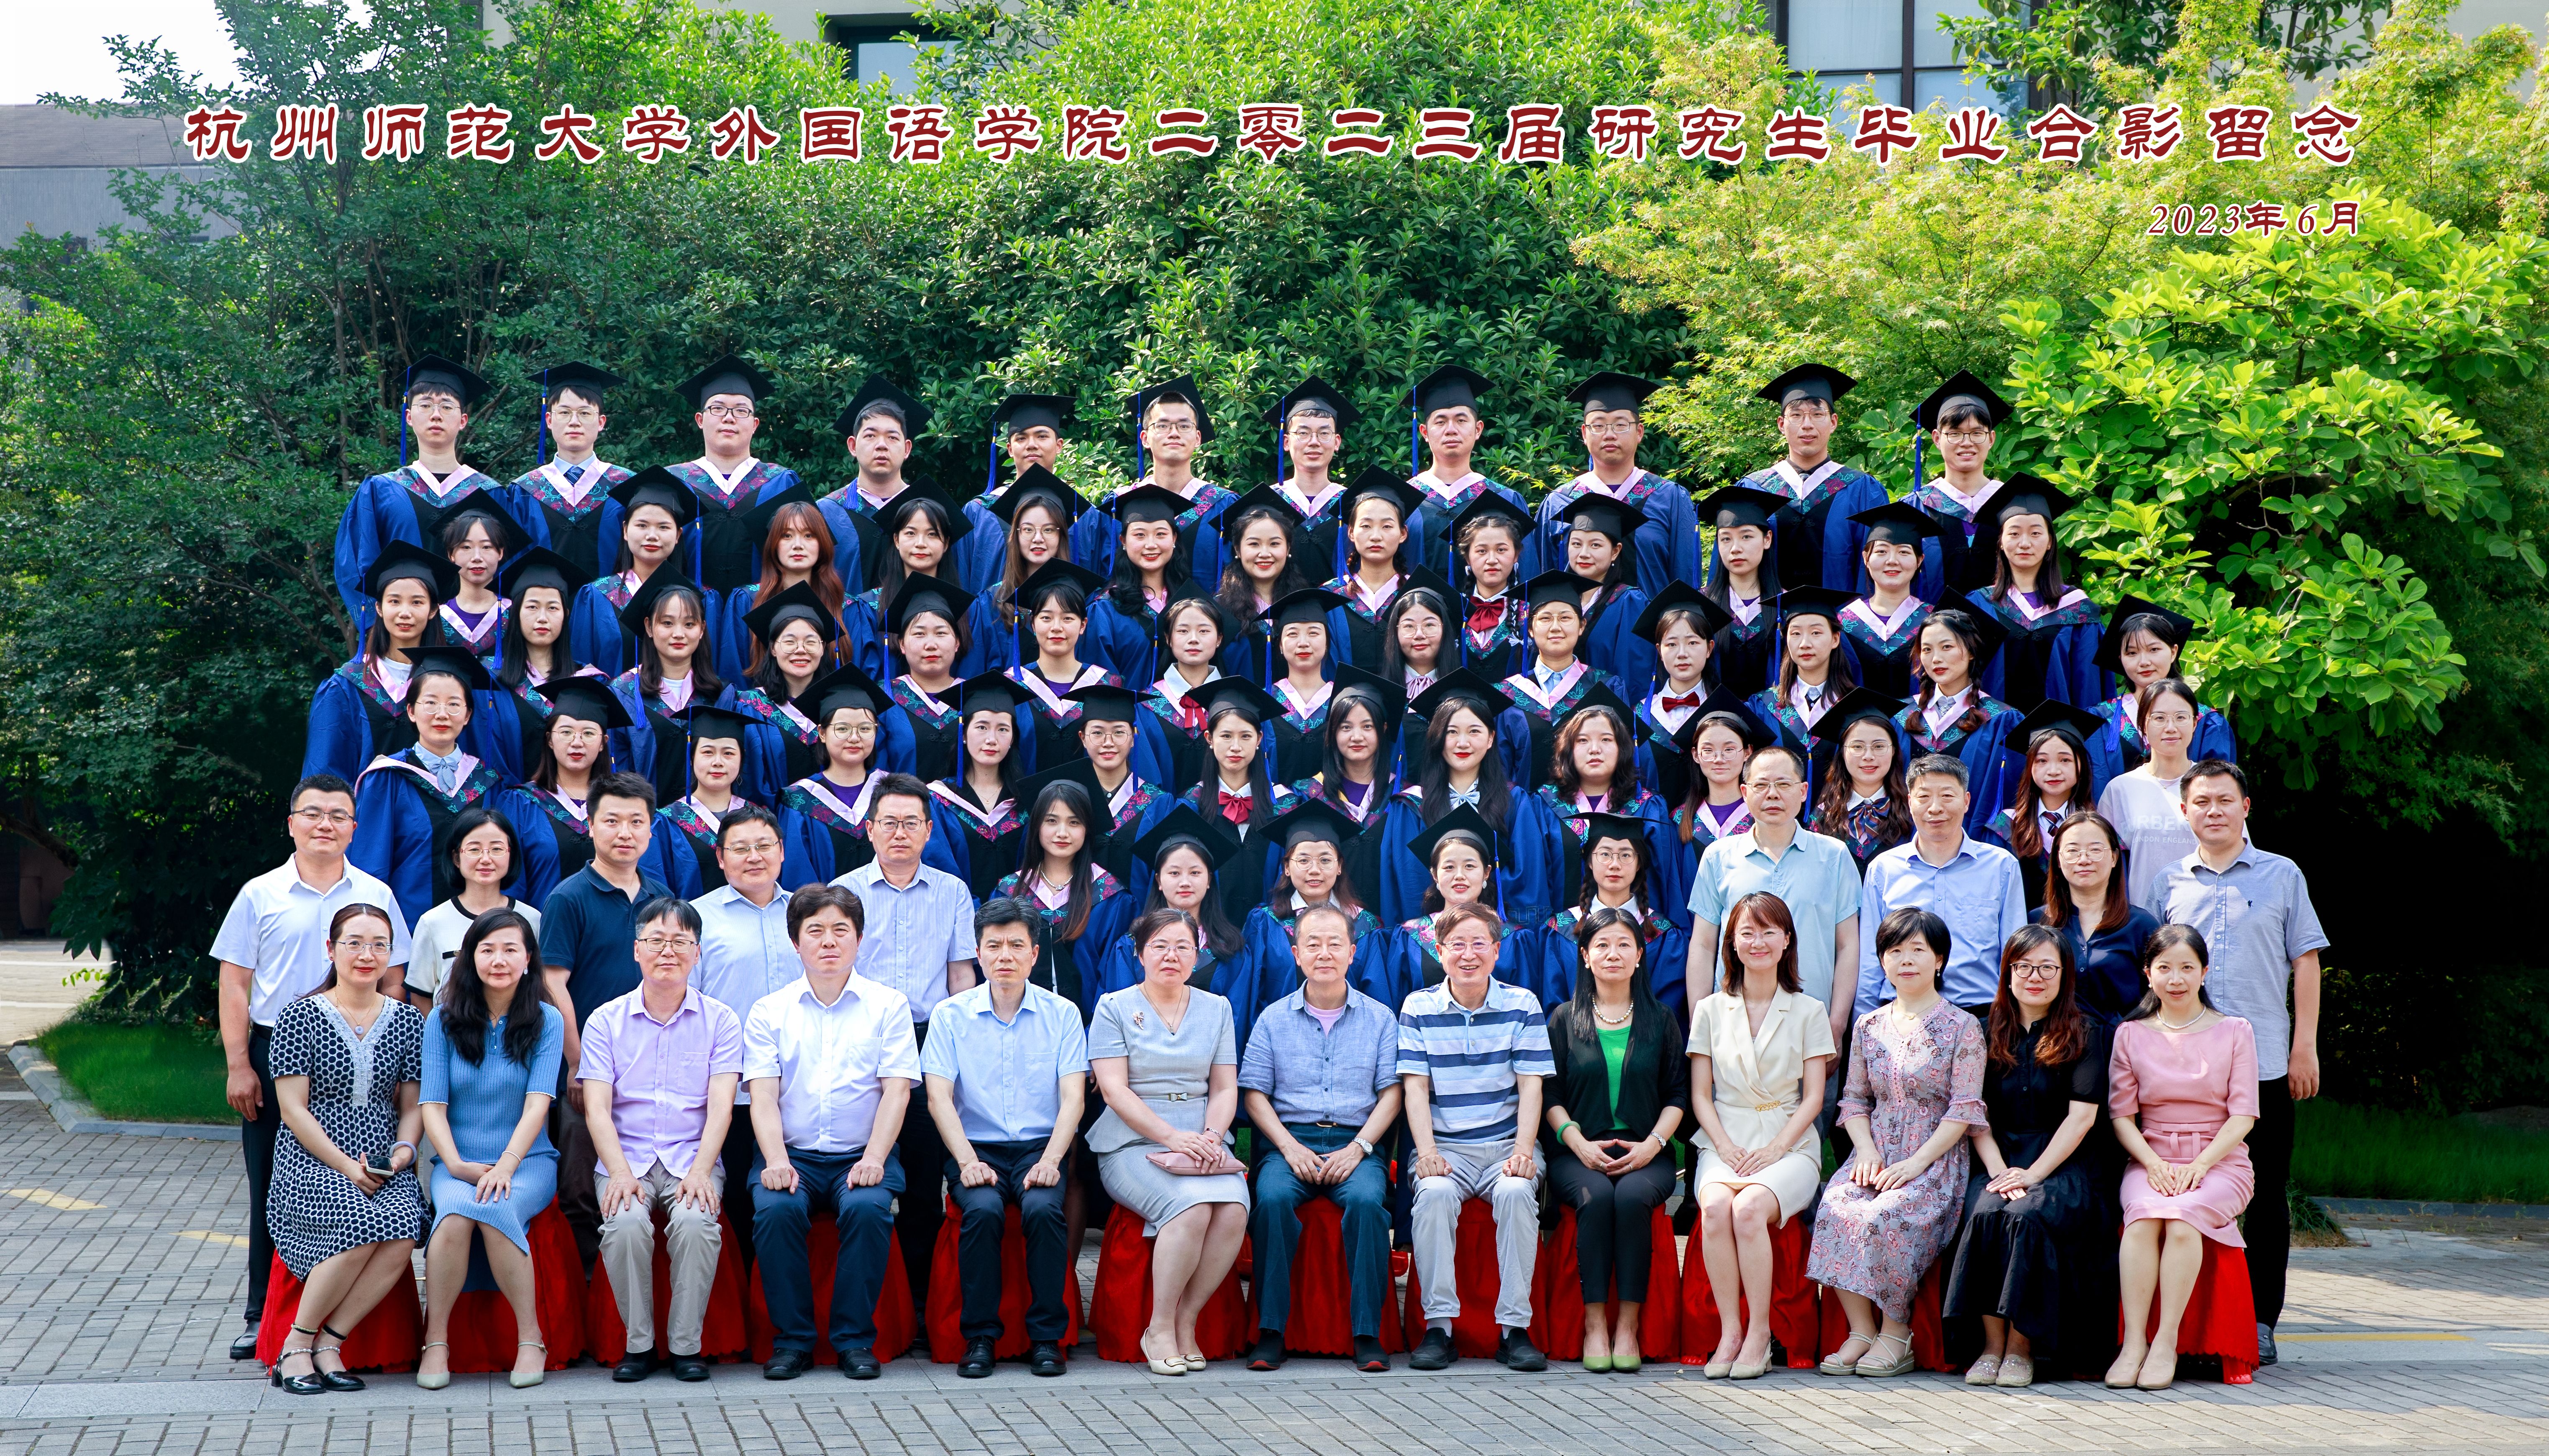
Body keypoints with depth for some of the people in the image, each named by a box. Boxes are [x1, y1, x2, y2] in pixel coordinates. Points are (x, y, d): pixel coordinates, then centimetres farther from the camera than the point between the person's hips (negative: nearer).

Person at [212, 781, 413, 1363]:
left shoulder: (376, 896, 8)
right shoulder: (260, 896, 5)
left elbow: (392, 984, 10)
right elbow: (235, 986, 4)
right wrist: (238, 1066, -3)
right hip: (275, 1054, 0)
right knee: (272, 1189, 4)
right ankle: (264, 1316, 11)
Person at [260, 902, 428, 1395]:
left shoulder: (407, 1021, 12)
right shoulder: (300, 1017, 0)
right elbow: (293, 1108, -4)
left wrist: (403, 1149, -7)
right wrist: (347, 1167, -13)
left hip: (385, 1166, 3)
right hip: (310, 1161, -3)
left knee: (404, 1227, -30)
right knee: (362, 1222, -34)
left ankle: (328, 1343, -17)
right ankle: (296, 1346, -16)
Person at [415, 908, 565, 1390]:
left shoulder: (546, 1021, 4)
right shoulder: (444, 1021, 7)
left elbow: (537, 1105, -6)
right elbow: (432, 1105, 1)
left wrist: (504, 1167, -21)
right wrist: (457, 1165, -15)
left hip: (527, 1161, -1)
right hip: (457, 1162, 1)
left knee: (494, 1208, -34)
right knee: (457, 1209, -34)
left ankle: (531, 1339, -23)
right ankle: (436, 1342, -23)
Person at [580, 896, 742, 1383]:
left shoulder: (719, 1020, 6)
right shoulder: (605, 1022, 7)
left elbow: (721, 1106, -3)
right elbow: (597, 1109, -1)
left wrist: (700, 1172, -19)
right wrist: (620, 1173, -18)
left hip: (692, 1159, 0)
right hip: (627, 1159, 0)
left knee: (695, 1222, -32)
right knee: (626, 1223, -31)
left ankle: (686, 1345, -16)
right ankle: (639, 1344, -14)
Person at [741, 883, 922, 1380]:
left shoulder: (888, 1005, 8)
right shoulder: (769, 1011, 10)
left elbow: (896, 1090, -1)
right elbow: (764, 1095, 0)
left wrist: (874, 1159, -16)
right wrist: (776, 1161, -17)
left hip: (861, 1154, -1)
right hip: (792, 1153, 1)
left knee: (868, 1207, -32)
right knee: (774, 1209, -30)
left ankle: (856, 1340, -18)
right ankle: (792, 1340, -16)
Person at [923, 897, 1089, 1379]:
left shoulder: (1062, 1014, 6)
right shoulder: (950, 1015, 5)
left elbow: (1073, 1096, -1)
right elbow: (939, 1096, -2)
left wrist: (1050, 1160, -17)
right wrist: (968, 1161, -17)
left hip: (1041, 1146, 0)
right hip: (977, 1147, 0)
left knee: (1043, 1208, -31)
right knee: (983, 1209, -31)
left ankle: (1046, 1338, -18)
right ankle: (980, 1337, -18)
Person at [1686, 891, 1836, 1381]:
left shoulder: (1808, 1012, 10)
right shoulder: (1712, 1010, 14)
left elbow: (1813, 1098, 4)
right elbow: (1700, 1095, 10)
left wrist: (1774, 1149, -11)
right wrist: (1726, 1147, -8)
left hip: (1790, 1144, -1)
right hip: (1723, 1142, 2)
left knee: (1749, 1208, -33)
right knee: (1715, 1207, -33)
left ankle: (1760, 1332, -24)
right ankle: (1729, 1331, -27)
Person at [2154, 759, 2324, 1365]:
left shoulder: (2282, 875, 7)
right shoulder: (2170, 883, 11)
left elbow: (2305, 963, 6)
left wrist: (2305, 1047, -1)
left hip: (2266, 1061, -1)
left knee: (2265, 1196, 2)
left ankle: (2261, 1321, 8)